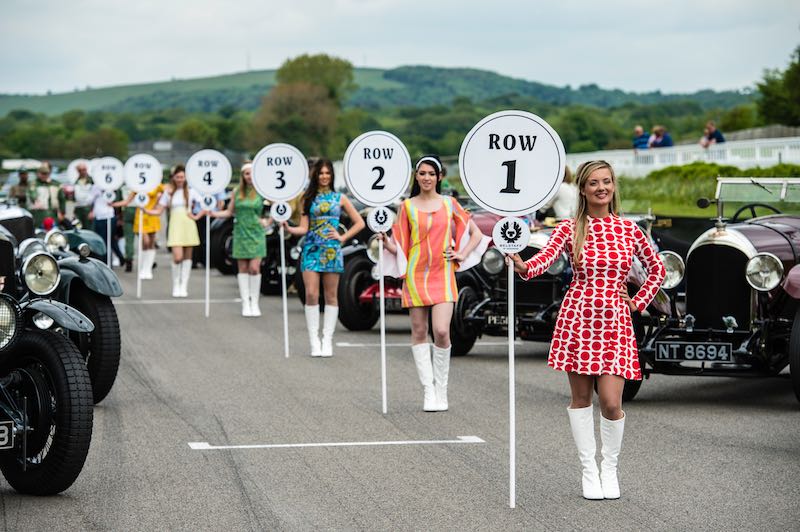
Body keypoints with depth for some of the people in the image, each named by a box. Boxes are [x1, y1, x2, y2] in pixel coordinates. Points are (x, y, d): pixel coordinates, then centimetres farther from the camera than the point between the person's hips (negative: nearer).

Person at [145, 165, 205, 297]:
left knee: (187, 256, 3)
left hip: (188, 225, 1)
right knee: (177, 257, -14)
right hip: (175, 226, -1)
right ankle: (176, 285, 2)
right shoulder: (168, 192, 8)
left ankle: (184, 286, 9)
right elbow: (158, 211, 6)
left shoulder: (190, 191, 5)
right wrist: (145, 210, -8)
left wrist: (196, 216, -6)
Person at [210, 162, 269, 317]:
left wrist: (266, 220, -6)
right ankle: (245, 304, 8)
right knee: (243, 268, 3)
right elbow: (229, 212, 10)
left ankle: (254, 303, 1)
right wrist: (213, 214, -3)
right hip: (240, 233, 2)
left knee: (254, 268, -10)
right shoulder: (237, 192, 6)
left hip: (256, 234, -2)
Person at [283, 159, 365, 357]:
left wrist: (343, 237, -1)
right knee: (311, 294, -9)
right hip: (311, 249, 0)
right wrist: (289, 229, -17)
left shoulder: (340, 198, 8)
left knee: (331, 296, 2)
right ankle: (314, 341, -4)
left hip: (332, 250, 0)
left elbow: (359, 223, 9)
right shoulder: (308, 198, 9)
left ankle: (327, 340, 7)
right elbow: (304, 228, 2)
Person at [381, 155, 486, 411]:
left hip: (443, 275, -1)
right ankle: (428, 390, 8)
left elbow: (476, 233, 15)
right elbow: (398, 246, 6)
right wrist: (386, 240, -14)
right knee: (419, 332, 1)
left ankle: (441, 390, 2)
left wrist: (462, 255, 2)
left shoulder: (449, 204, 8)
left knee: (442, 331, -13)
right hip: (415, 274, 1)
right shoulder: (407, 206, 6)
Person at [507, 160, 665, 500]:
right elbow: (546, 257, -19)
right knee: (581, 398, 6)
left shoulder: (629, 230, 5)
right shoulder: (569, 229, -1)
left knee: (611, 402, -7)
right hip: (577, 319, 0)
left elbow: (656, 269, 18)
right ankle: (589, 470, 18)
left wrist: (639, 303, 8)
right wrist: (524, 267, -40)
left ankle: (610, 468, 15)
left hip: (615, 322, 0)